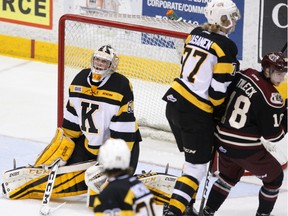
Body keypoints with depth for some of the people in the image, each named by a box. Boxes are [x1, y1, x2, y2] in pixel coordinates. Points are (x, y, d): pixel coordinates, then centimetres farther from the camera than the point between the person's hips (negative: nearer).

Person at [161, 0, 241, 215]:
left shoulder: (196, 34, 7)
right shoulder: (226, 47, -15)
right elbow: (218, 89, -16)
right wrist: (216, 110, 1)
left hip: (175, 101, 8)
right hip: (196, 112, -8)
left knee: (194, 157, 22)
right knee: (197, 165, 0)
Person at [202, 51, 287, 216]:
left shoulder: (244, 75, -1)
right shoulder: (271, 97, -21)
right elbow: (273, 135, -15)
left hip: (222, 141, 7)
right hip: (245, 149, -7)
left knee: (229, 177, 30)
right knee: (275, 176, 15)